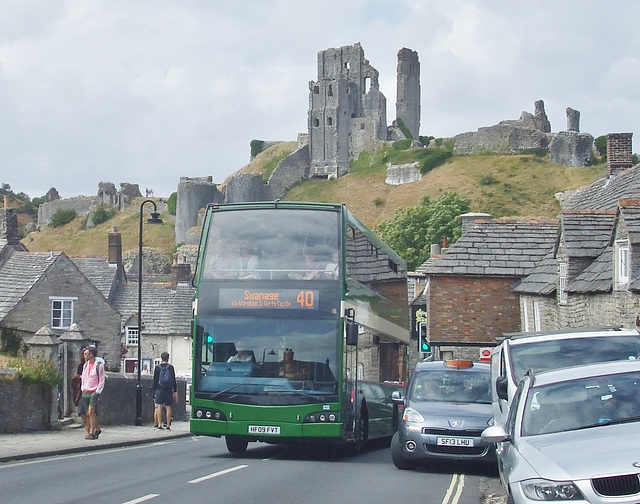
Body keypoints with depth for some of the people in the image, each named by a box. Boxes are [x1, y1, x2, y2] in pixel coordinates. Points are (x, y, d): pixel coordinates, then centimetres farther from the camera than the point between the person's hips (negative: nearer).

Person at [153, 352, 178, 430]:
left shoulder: (157, 368, 3)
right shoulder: (171, 367, 3)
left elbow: (155, 380, 5)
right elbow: (174, 380, 4)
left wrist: (154, 391, 10)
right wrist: (175, 391, 7)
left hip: (159, 390, 0)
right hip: (169, 390, 0)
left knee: (159, 407, -2)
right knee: (168, 407, 3)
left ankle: (159, 424, -11)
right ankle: (168, 425, -1)